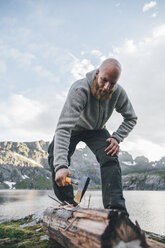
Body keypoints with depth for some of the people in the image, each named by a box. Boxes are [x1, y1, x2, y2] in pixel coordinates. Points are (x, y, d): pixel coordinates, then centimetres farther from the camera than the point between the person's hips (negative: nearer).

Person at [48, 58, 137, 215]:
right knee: (56, 158, -20)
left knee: (110, 158, -21)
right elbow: (63, 128, -47)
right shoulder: (79, 90, -38)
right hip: (73, 129, -2)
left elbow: (131, 118, -4)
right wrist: (61, 165, -58)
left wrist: (117, 138, -22)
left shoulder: (119, 93, -23)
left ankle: (116, 210, -20)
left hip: (97, 130, 2)